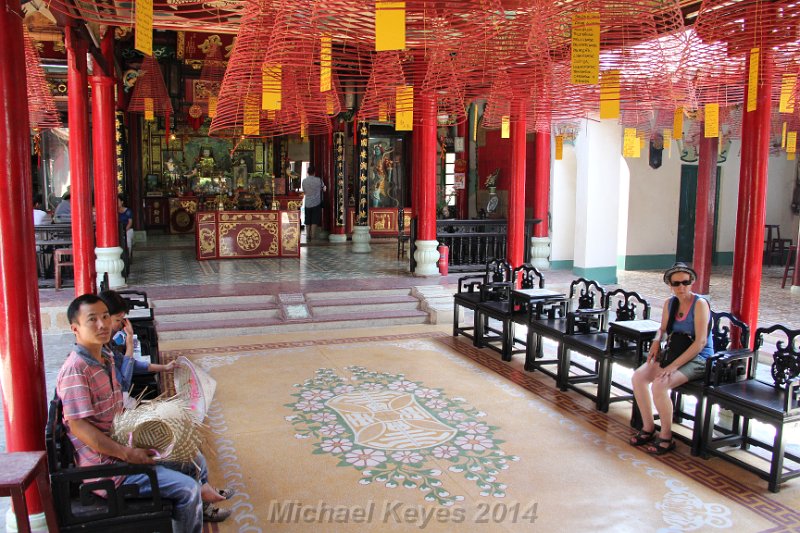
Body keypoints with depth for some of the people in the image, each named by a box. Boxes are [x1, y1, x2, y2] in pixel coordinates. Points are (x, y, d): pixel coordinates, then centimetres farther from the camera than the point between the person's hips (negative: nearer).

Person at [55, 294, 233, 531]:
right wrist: (127, 454, -24)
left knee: (195, 461, 15)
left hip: (119, 447, 10)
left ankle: (201, 507, 34)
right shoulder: (75, 370, -20)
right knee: (187, 488, -17)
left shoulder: (105, 359, 11)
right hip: (104, 465, -10)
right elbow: (79, 427, -25)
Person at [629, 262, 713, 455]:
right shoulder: (669, 303, 6)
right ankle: (648, 427, 2)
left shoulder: (699, 304, -15)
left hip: (698, 359, -7)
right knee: (638, 377, -13)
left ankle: (666, 437, -11)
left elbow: (701, 341, -21)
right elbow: (663, 328, 22)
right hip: (674, 353, 7)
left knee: (659, 384, -29)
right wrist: (656, 341, -3)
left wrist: (674, 365, -25)